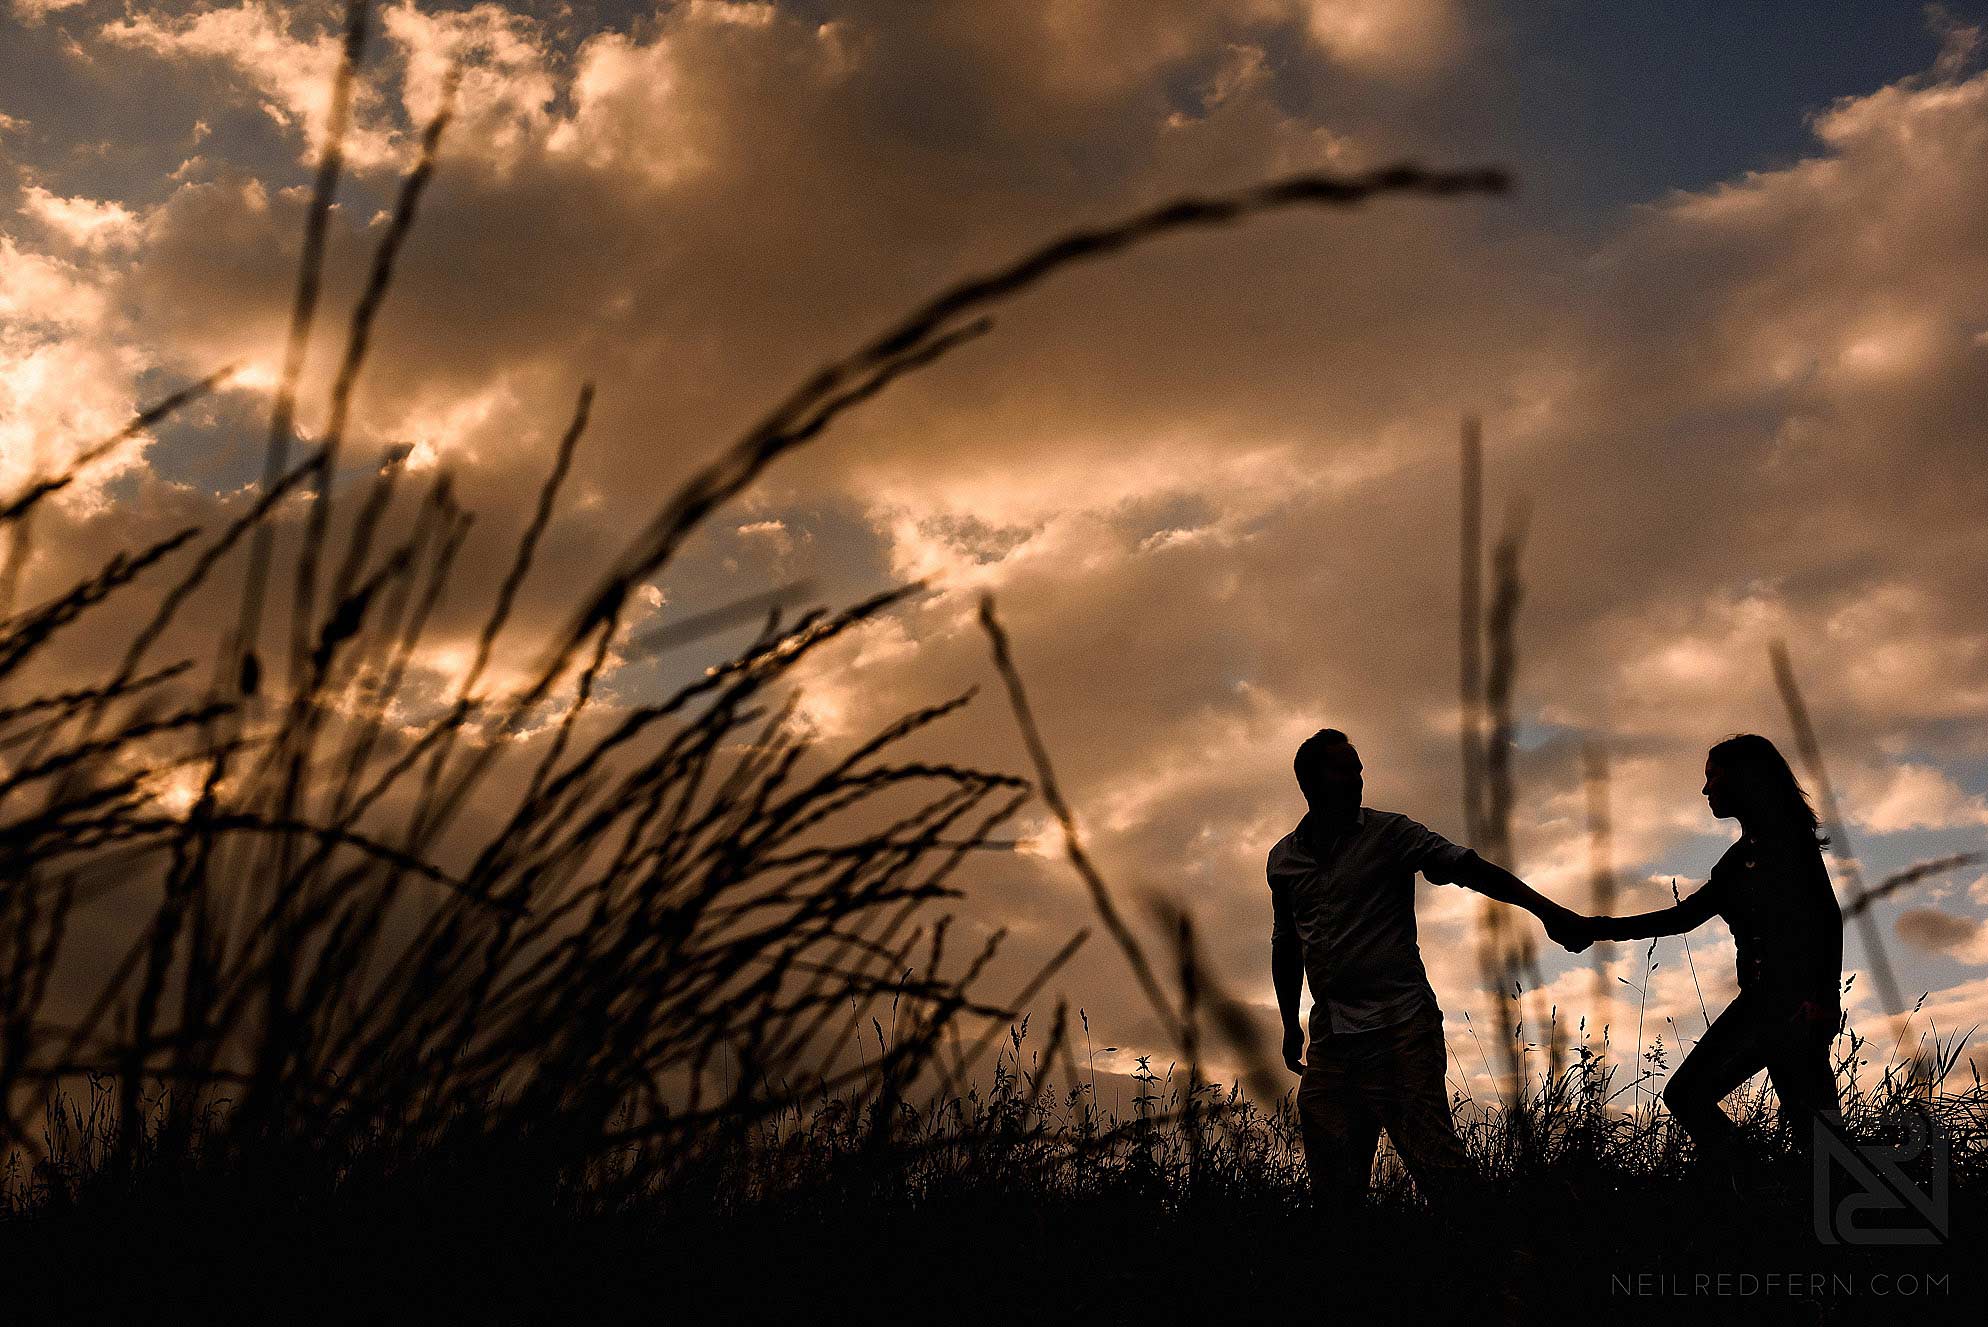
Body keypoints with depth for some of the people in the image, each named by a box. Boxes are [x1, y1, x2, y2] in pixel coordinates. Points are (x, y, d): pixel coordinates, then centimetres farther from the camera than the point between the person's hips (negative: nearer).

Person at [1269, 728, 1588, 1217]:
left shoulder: (1390, 834, 0)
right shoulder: (1283, 859, 13)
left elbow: (1469, 868, -11)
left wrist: (1544, 908, -23)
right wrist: (1290, 1026, 25)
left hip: (1400, 1028, -4)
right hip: (1329, 1036, 4)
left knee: (1433, 1160, -12)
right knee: (1334, 1180, 6)